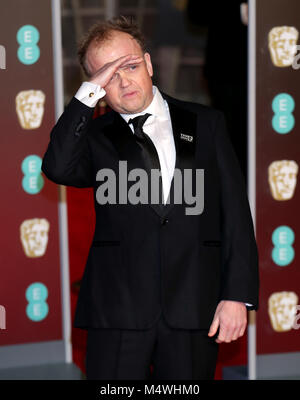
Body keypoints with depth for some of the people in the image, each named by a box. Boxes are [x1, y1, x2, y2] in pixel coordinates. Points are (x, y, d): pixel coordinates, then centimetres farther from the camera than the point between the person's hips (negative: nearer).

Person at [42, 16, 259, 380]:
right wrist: (87, 93, -10)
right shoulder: (95, 136, 11)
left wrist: (237, 295, -2)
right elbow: (57, 169, -12)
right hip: (117, 309, 0)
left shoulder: (206, 123, 12)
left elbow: (235, 210, 7)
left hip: (193, 308, 1)